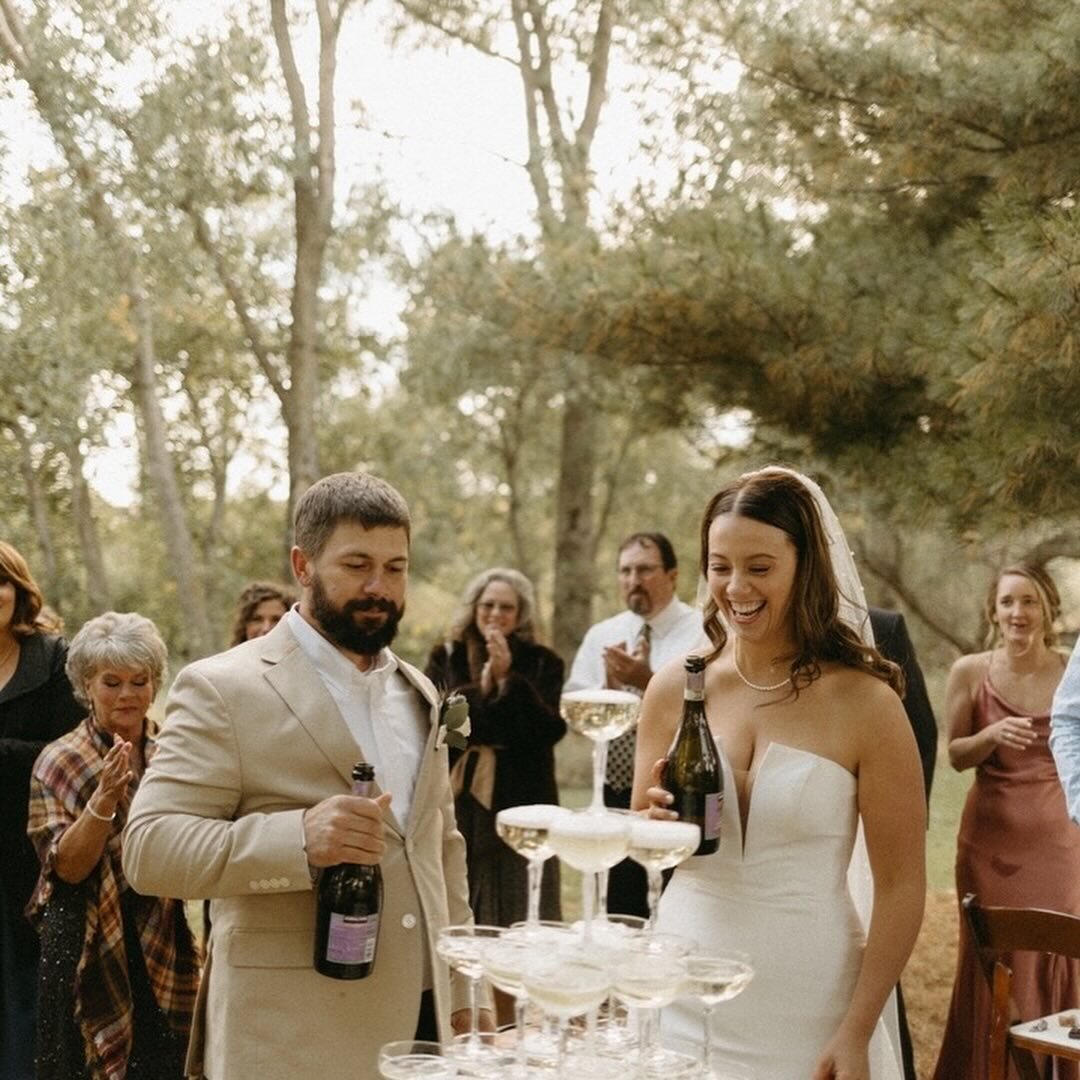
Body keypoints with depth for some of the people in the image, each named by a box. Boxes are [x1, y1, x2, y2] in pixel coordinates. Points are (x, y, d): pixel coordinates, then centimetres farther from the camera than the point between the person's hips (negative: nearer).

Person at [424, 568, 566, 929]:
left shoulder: (542, 663, 4)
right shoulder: (444, 659, 8)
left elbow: (551, 730, -7)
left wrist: (508, 678, -15)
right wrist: (481, 688, -13)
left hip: (519, 803, -1)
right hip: (458, 802, 1)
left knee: (516, 911, -2)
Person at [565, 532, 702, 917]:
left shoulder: (704, 633, -6)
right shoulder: (601, 636, 9)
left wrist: (651, 681, -26)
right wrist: (608, 685, -12)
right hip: (616, 791, 5)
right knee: (620, 909, 13)